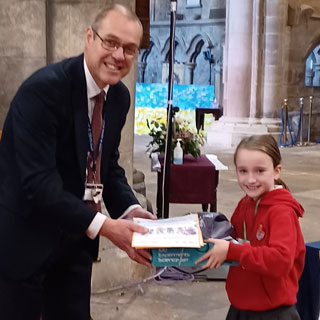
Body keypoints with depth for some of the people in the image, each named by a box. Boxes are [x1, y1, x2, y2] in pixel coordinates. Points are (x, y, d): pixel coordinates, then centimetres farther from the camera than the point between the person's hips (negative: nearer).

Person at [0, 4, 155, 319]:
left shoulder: (119, 96, 1)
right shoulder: (44, 87, -24)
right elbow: (37, 181, -29)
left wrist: (130, 209, -8)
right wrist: (104, 226, -31)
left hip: (75, 238, 7)